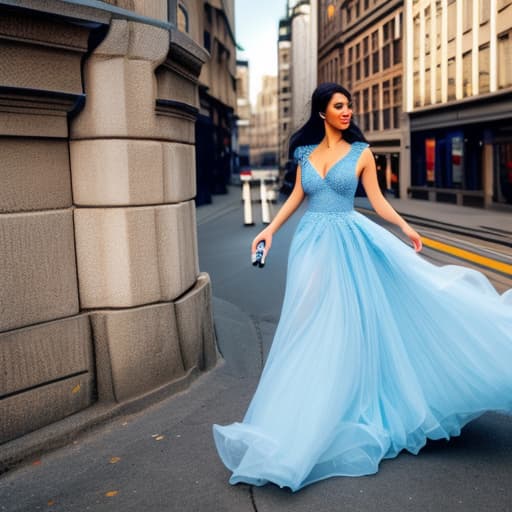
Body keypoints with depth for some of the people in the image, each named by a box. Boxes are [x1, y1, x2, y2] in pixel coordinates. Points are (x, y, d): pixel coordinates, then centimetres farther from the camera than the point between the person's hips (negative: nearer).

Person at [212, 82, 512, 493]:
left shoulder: (361, 152, 2)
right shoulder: (306, 151, 8)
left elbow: (377, 199, 4)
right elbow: (297, 196, 12)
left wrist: (405, 228, -3)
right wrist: (271, 229, 6)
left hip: (349, 240, -2)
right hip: (312, 241, 2)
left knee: (346, 320, 0)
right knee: (310, 321, 2)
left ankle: (345, 405, 17)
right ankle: (311, 413, 15)